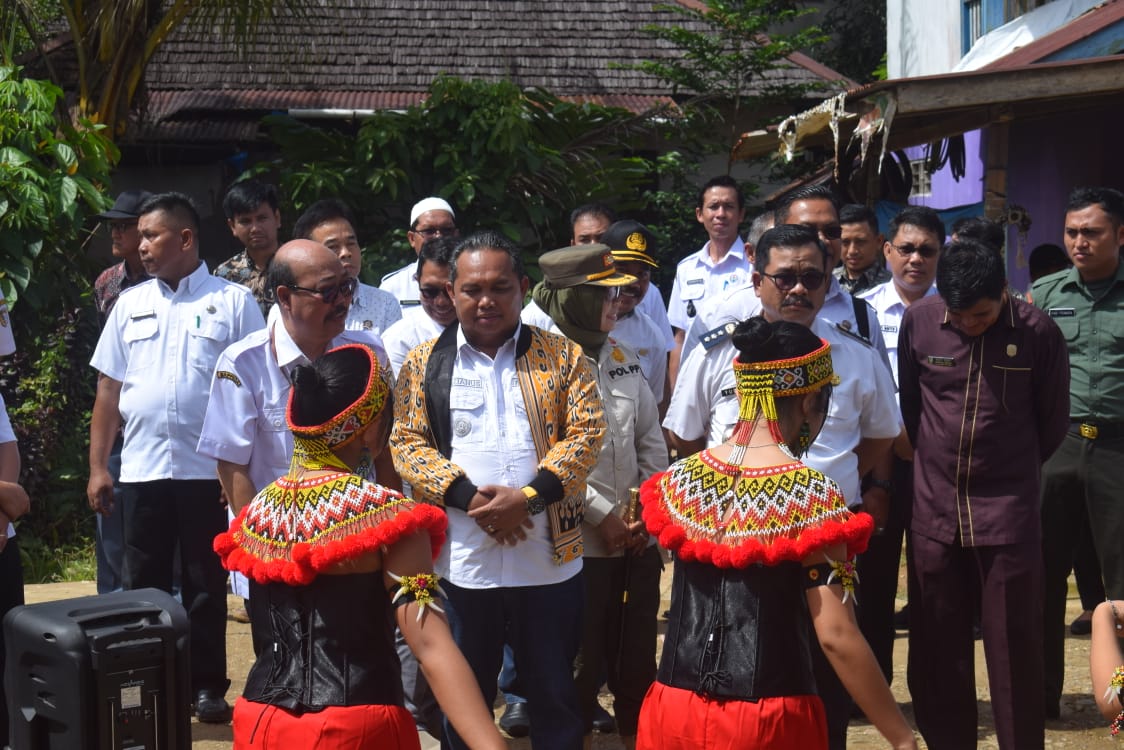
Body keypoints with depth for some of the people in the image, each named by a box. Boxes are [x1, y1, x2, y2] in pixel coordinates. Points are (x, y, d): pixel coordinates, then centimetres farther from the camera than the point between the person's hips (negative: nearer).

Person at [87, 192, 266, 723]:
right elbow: (109, 389, 11)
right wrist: (97, 467, 6)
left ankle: (207, 686, 16)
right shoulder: (130, 304, 10)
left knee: (206, 585, 7)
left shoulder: (234, 302, -1)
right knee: (144, 584, 7)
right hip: (142, 468, 3)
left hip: (209, 469, -3)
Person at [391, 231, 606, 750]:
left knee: (554, 695, 10)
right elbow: (406, 444, 0)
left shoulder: (563, 356, 4)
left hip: (549, 561, 0)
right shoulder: (424, 365, 6)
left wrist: (529, 496, -17)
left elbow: (586, 433, -3)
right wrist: (466, 496, -15)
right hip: (459, 562, 0)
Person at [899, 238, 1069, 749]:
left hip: (1009, 515, -2)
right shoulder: (919, 321, -2)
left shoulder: (1038, 332, -8)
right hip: (933, 512, 2)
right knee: (935, 651, 8)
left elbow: (1052, 421, 5)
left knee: (1016, 651, 3)